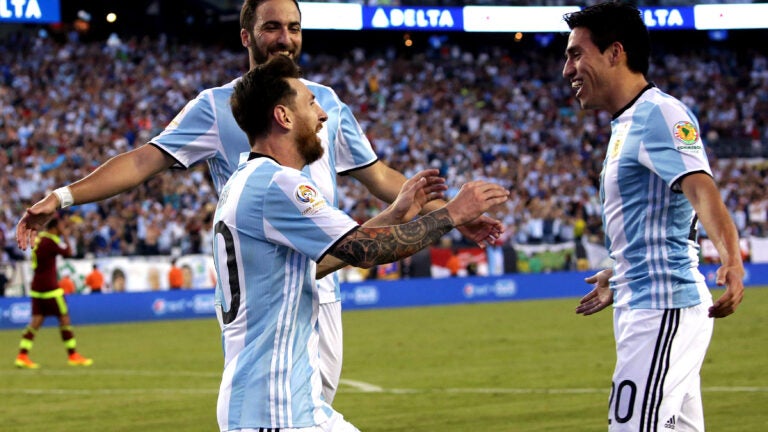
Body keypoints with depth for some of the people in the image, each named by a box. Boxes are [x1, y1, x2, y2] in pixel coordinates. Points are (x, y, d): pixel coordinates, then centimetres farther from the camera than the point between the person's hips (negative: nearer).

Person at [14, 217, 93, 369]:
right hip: (50, 287, -8)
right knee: (64, 318, 2)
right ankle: (73, 355, 7)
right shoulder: (51, 241, -16)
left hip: (37, 286, 8)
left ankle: (22, 356, -4)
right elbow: (68, 252, -7)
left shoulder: (38, 238, 8)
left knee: (36, 320, 5)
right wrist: (64, 235, -2)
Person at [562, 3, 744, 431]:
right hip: (646, 305, 10)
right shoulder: (629, 123, 17)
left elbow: (700, 188, -29)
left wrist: (731, 259, -46)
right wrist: (618, 277, 41)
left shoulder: (659, 113, -14)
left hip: (664, 306, -10)